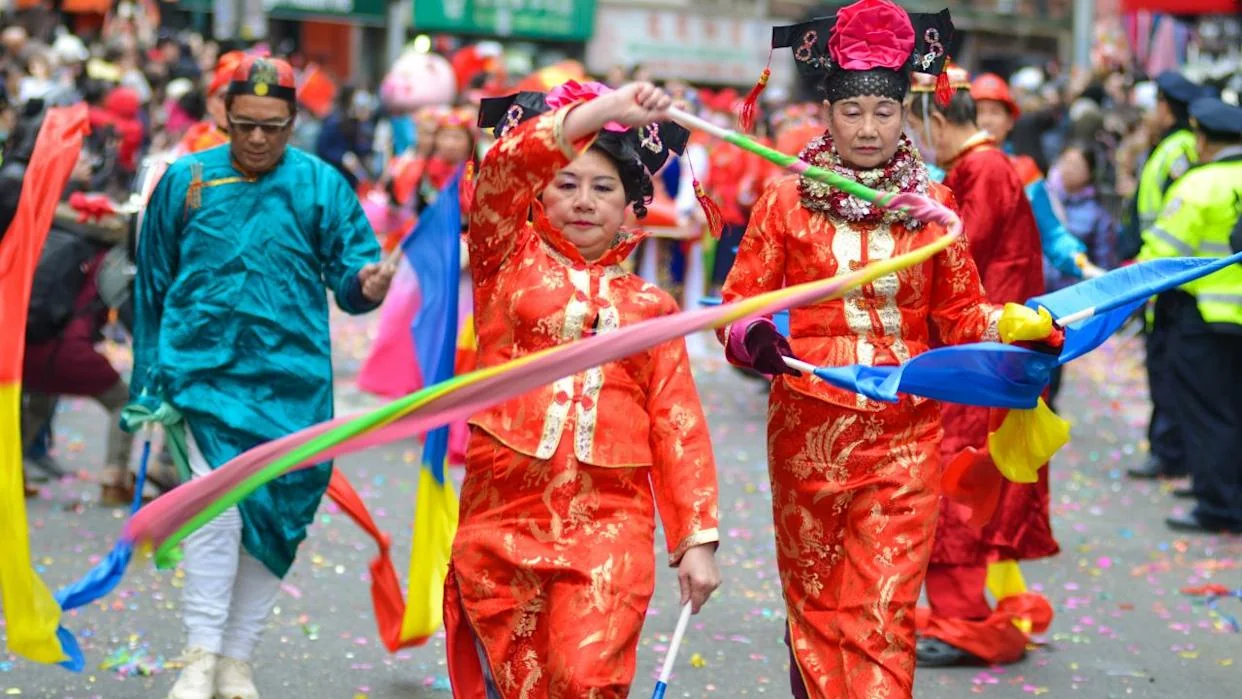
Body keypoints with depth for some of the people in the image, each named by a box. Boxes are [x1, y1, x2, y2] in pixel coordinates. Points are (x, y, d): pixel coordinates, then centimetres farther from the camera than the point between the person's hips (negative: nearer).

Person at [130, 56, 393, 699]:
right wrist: (147, 377, 9)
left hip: (291, 380, 1)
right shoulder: (184, 181, 3)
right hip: (205, 372, -1)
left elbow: (349, 274, -1)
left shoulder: (322, 186, 2)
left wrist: (367, 284, -26)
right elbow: (152, 286, 10)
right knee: (219, 507, -16)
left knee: (274, 519, 6)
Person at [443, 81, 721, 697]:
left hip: (608, 522, 0)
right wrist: (596, 114, -24)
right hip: (505, 515, 0)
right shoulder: (507, 260, 9)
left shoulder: (649, 306, 12)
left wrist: (697, 539, 1)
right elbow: (503, 171, -11)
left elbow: (678, 428, 8)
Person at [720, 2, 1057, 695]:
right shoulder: (787, 203, 1)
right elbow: (739, 305, 2)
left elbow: (963, 314, 10)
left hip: (905, 431, 0)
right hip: (810, 424, 0)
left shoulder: (932, 207, 6)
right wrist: (752, 338, -21)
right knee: (815, 602, 11)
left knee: (886, 614, -5)